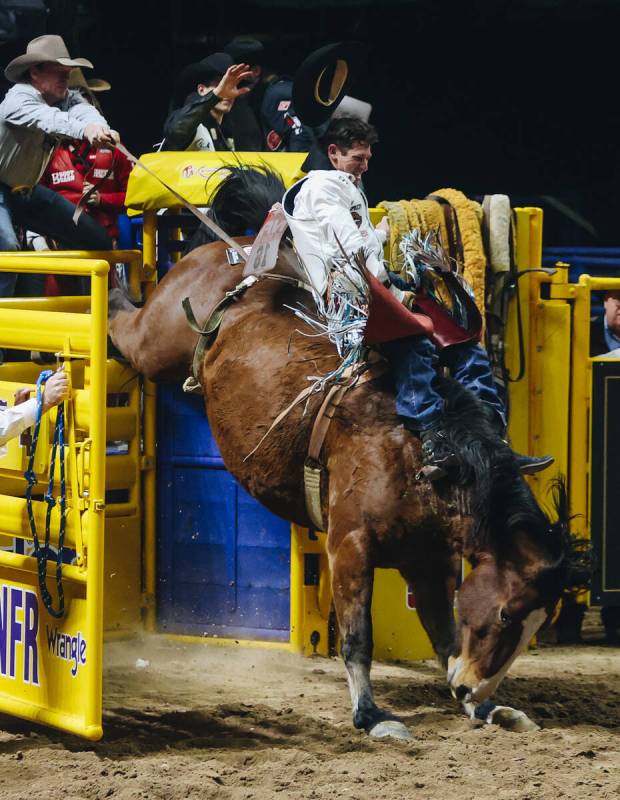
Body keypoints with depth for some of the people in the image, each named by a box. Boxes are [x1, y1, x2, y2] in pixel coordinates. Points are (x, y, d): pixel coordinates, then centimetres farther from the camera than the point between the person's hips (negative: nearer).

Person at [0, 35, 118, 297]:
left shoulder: (67, 98, -5)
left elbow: (82, 111, -29)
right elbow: (48, 119, -48)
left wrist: (101, 128, -54)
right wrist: (85, 130, -68)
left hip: (27, 191, 8)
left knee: (96, 238, 8)